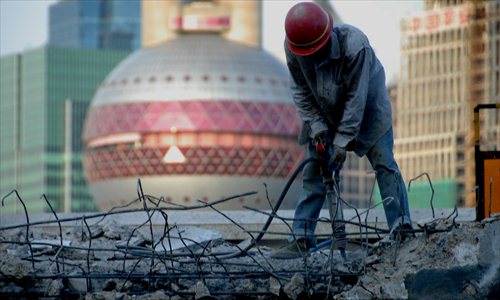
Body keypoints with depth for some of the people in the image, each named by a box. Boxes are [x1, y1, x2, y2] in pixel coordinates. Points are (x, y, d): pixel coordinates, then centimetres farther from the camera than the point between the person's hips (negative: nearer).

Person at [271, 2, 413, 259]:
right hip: (324, 112, 4)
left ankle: (402, 231, -12)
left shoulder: (355, 45, -36)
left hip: (367, 108, -4)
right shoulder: (293, 49, -23)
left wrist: (343, 141, -28)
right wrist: (316, 127, -20)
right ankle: (301, 240, -1)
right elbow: (301, 92, -10)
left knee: (383, 164, -12)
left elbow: (357, 96, -30)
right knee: (313, 171, -2)